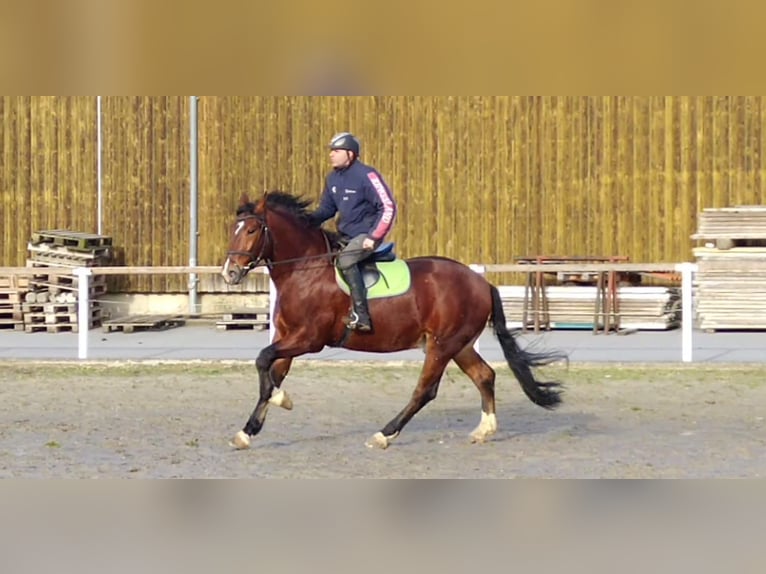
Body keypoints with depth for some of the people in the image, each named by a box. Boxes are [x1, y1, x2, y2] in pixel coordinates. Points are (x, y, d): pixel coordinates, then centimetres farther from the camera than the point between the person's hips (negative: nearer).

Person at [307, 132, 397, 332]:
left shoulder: (366, 175, -16)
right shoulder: (333, 178, 7)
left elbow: (388, 207, -18)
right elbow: (326, 209, 16)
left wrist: (373, 237, -22)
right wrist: (308, 221, -4)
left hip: (366, 236, -9)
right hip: (345, 236, 9)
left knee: (345, 260, -33)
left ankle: (361, 315, -35)